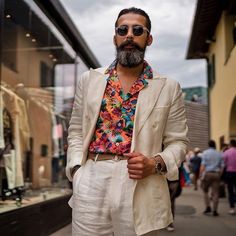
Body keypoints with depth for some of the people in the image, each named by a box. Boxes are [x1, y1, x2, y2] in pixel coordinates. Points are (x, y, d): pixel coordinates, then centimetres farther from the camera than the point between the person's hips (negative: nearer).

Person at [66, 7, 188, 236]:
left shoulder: (168, 88, 5)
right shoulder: (89, 79, 10)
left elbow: (177, 141, 7)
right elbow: (76, 130, 12)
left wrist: (155, 164, -12)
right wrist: (77, 169, -2)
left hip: (142, 187, -1)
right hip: (91, 181, 1)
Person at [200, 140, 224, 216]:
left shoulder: (205, 153, 0)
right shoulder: (220, 154, 10)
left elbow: (203, 165, -9)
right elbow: (222, 166, 6)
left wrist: (201, 175, -6)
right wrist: (220, 175, 14)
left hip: (207, 173, -2)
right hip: (217, 174, 2)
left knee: (205, 191, 14)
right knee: (215, 193, 4)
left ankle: (208, 207, 5)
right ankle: (215, 211, 4)